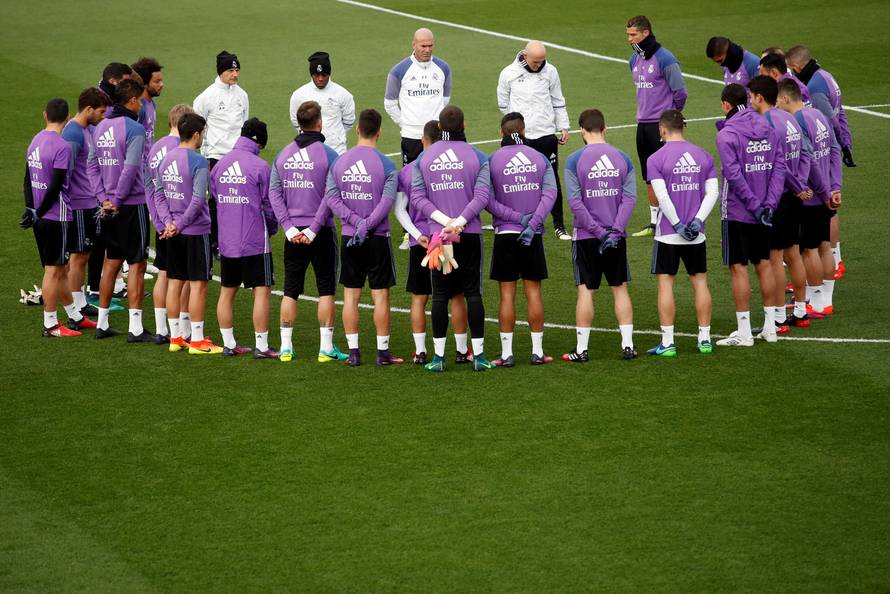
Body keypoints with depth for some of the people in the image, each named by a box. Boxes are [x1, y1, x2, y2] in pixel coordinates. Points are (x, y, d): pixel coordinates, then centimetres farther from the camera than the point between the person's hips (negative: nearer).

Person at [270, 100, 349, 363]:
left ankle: (286, 347, 9)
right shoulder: (328, 154, -8)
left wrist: (289, 227, -4)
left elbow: (274, 193, 1)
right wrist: (314, 229, -11)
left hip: (293, 234, 3)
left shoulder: (283, 155, 5)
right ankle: (326, 347, 2)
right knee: (326, 289, 4)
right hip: (321, 232, -3)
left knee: (290, 290, 9)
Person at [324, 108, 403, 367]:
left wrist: (356, 221, -10)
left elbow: (331, 198, -5)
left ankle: (353, 352, 8)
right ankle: (383, 353, 5)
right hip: (378, 238, -3)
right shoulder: (386, 165, -8)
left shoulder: (338, 163, 2)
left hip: (348, 239, 3)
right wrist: (367, 225, -14)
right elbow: (386, 202, -16)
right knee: (380, 295, 3)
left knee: (351, 295, 8)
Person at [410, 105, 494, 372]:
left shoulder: (423, 157, 4)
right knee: (473, 292, 3)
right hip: (470, 235, -1)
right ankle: (478, 355, 2)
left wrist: (444, 220, -9)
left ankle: (438, 356, 4)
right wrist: (459, 222, -15)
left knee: (440, 295, 5)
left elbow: (417, 197, -2)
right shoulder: (477, 157, -1)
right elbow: (482, 196, -11)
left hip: (437, 234, 1)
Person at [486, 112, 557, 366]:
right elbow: (549, 194, -7)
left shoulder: (492, 161, -4)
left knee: (507, 294, 2)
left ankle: (506, 354, 2)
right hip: (533, 236, 2)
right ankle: (537, 352, 10)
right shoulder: (540, 159, 2)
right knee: (533, 292, 8)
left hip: (505, 234, -2)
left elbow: (487, 200, -11)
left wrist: (517, 217, -9)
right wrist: (532, 224, -12)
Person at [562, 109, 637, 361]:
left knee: (585, 291, 3)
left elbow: (575, 202, -13)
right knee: (620, 288, 11)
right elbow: (630, 198, -5)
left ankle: (581, 349, 5)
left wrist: (599, 232, -12)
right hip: (617, 236, 2)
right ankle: (627, 345, 9)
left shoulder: (575, 160, -8)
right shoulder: (622, 158, 1)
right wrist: (615, 231, -10)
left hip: (586, 236, -2)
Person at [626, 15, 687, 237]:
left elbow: (680, 91, -11)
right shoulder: (635, 59, 10)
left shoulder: (664, 58, -14)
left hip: (661, 125, -8)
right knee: (649, 177, 12)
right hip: (643, 124, 8)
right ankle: (654, 223, 19)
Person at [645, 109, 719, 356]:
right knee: (700, 281, 12)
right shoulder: (703, 155, 5)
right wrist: (697, 220, -6)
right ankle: (704, 338, 15)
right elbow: (713, 192, -1)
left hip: (668, 234, -4)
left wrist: (678, 225, -10)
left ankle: (667, 342, 1)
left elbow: (662, 197, -15)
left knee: (665, 283, 2)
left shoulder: (656, 159, -8)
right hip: (696, 234, 4)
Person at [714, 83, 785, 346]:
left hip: (737, 212, -6)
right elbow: (779, 166, 0)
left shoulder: (727, 135, -14)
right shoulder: (768, 129, 5)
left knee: (738, 268, 0)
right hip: (764, 210, 6)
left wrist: (755, 205, -15)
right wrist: (769, 204, -5)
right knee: (764, 264, 15)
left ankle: (744, 332, 2)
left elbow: (734, 176, -20)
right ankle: (769, 327, 20)